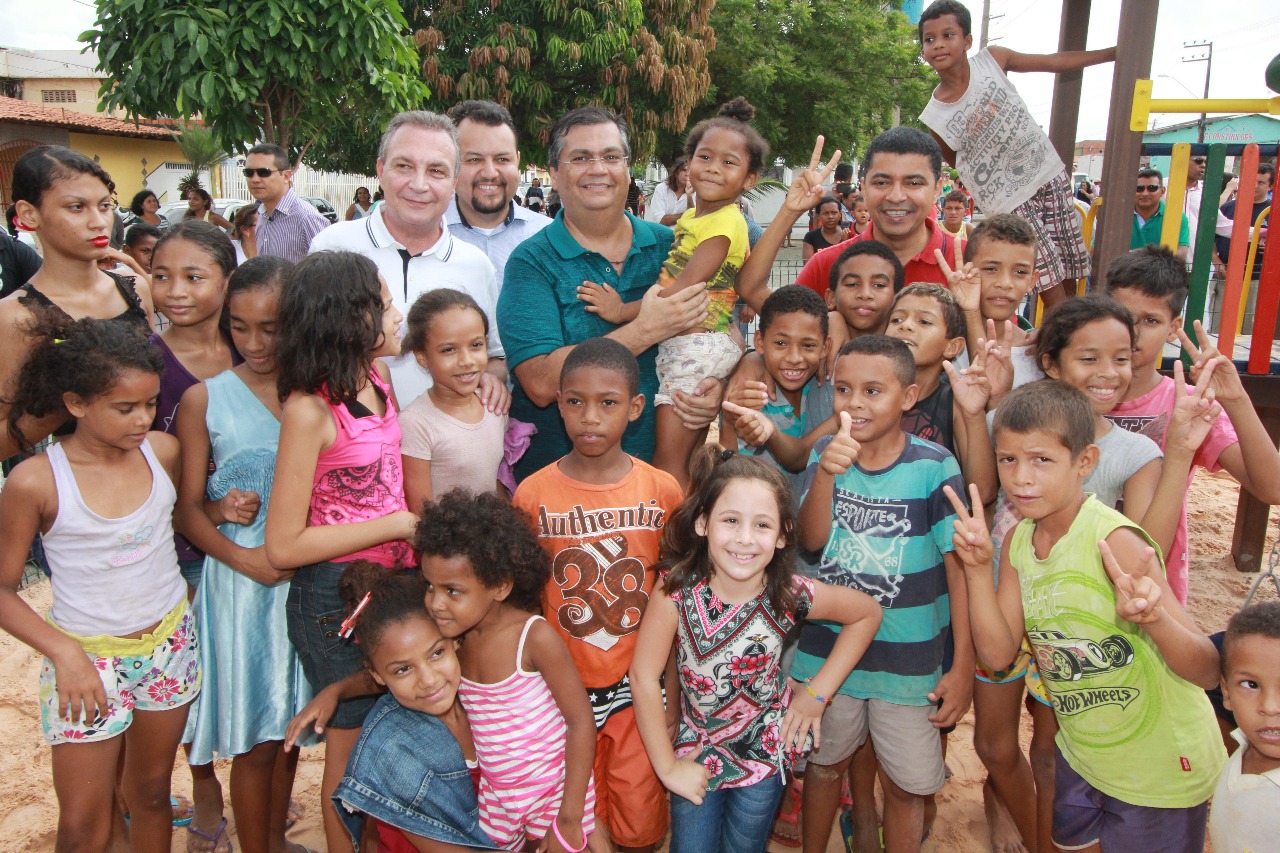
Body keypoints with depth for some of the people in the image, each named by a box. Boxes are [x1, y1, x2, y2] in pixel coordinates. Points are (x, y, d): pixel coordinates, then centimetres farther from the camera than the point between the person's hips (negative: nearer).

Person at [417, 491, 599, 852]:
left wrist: (569, 818, -19)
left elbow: (580, 721, -20)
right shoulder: (456, 635, -8)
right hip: (495, 793, 5)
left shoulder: (534, 637, -24)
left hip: (556, 791, -5)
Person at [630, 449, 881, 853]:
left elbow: (867, 613, -6)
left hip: (764, 750, 1)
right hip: (697, 748, 0)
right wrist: (667, 767, -13)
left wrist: (817, 692, -7)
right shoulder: (676, 591, -27)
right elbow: (644, 678, -19)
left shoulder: (790, 595, -23)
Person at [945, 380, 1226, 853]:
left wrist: (1154, 619, -48)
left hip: (1161, 771, -6)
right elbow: (997, 649, -8)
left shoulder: (1114, 541, -28)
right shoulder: (1018, 541, -7)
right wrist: (978, 566, -20)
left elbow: (1207, 671, -28)